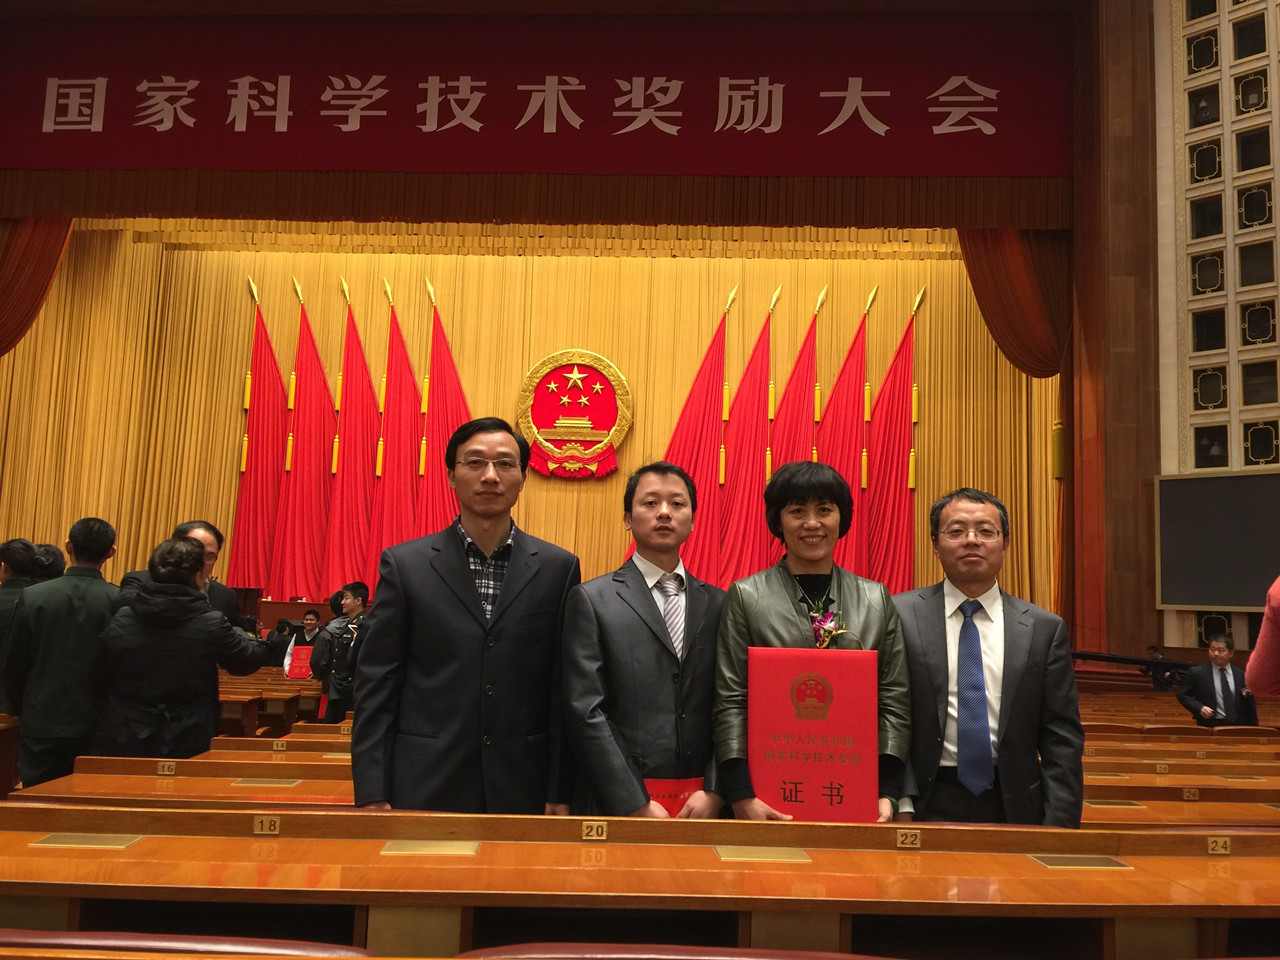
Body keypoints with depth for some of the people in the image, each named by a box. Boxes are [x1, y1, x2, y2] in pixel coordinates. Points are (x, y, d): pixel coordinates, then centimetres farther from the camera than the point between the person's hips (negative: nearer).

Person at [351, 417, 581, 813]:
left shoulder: (557, 568, 1)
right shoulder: (405, 564, 0)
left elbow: (565, 691, 2)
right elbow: (375, 687, -1)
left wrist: (560, 794, 0)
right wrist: (372, 795, -5)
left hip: (524, 791, 1)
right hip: (423, 790, 0)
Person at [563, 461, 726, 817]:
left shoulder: (717, 603, 6)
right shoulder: (591, 600, -3)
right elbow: (585, 711, -9)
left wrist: (714, 792, -9)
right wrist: (637, 805, -13)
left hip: (701, 805, 3)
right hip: (616, 805, -2)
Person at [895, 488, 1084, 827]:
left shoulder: (1044, 629, 0)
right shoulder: (901, 616, -6)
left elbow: (1062, 741, 0)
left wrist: (1059, 828, -7)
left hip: (1014, 811, 2)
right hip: (927, 807, -1)